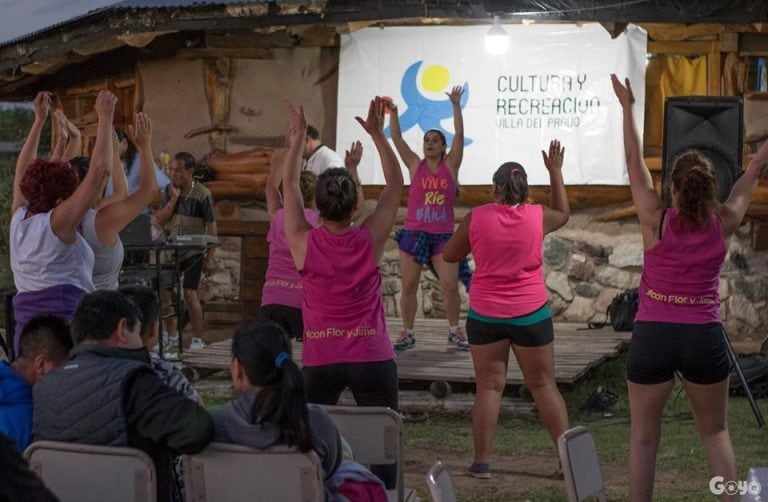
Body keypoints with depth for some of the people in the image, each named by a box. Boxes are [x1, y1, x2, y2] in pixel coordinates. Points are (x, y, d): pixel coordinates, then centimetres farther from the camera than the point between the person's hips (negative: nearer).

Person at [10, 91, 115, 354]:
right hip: (65, 332, -7)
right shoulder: (57, 224, -8)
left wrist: (39, 119, 28)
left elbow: (23, 170, 24)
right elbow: (99, 171, -11)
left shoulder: (19, 220, 9)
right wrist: (105, 118, -5)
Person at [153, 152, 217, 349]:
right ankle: (171, 335, 18)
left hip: (193, 252, -5)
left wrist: (210, 257, -10)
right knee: (164, 291, 4)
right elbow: (160, 219, 0)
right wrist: (174, 198, -12)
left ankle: (198, 337, 1)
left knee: (190, 293, -9)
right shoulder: (169, 191, 6)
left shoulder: (202, 195, -9)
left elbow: (211, 226, -7)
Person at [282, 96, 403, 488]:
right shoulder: (370, 240, -6)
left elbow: (289, 185, 7)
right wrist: (377, 134, 6)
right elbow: (395, 184, 5)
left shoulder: (304, 243, -5)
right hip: (373, 359, -1)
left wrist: (298, 137, 13)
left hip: (319, 361, 1)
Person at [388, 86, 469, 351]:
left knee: (450, 285, -6)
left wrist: (456, 105, -10)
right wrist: (393, 112, -8)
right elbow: (397, 138, 0)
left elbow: (459, 135, -4)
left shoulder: (450, 165, 4)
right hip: (413, 233, 1)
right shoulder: (415, 165, 5)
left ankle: (454, 331, 10)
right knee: (408, 286, 2)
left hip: (443, 235, -1)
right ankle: (407, 333, 13)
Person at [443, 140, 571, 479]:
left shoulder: (475, 218, -7)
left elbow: (449, 255, 6)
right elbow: (563, 213, 20)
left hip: (485, 315, 0)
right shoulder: (537, 216, -5)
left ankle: (482, 461, 3)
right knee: (544, 386, 8)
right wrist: (555, 172, 25)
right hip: (530, 314, 0)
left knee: (489, 387, 5)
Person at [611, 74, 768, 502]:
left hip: (653, 337, -1)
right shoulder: (724, 224, -4)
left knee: (644, 436, 9)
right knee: (715, 431, 18)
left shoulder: (657, 221, -7)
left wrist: (628, 107, 7)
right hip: (705, 338, 1)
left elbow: (635, 163, 0)